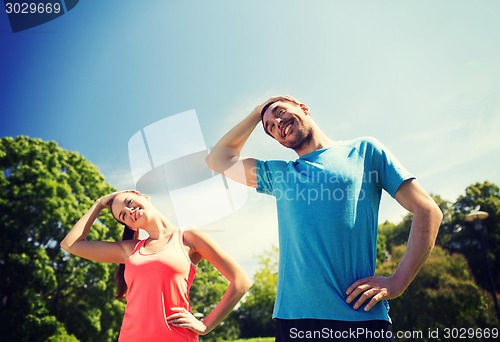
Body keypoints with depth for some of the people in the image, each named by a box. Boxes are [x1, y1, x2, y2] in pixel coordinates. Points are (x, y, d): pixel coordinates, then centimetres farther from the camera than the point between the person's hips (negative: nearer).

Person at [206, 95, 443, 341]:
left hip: (361, 315, -2)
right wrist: (257, 114, 22)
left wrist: (397, 282, -7)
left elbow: (427, 211, 4)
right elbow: (218, 159, 23)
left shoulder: (363, 150, 9)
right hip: (293, 317, 3)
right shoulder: (278, 173, 18)